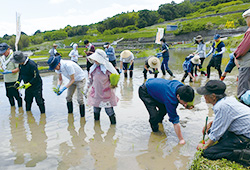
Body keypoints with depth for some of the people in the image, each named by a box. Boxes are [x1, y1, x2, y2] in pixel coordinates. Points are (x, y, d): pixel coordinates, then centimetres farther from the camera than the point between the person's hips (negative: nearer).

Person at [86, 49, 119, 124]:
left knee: (109, 111, 1)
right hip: (96, 93, 5)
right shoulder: (94, 68, 2)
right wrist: (87, 89, 17)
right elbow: (91, 79, 15)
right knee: (96, 111, 16)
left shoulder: (107, 67, -14)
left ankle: (113, 125, 19)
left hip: (106, 93, -5)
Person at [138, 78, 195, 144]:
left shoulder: (182, 87, -16)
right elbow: (175, 120, -31)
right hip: (145, 91, -8)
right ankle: (155, 130, 11)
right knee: (154, 116, -19)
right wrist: (181, 139, -24)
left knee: (164, 109, 8)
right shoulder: (170, 97, -37)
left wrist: (186, 105, -14)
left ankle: (159, 121, 39)